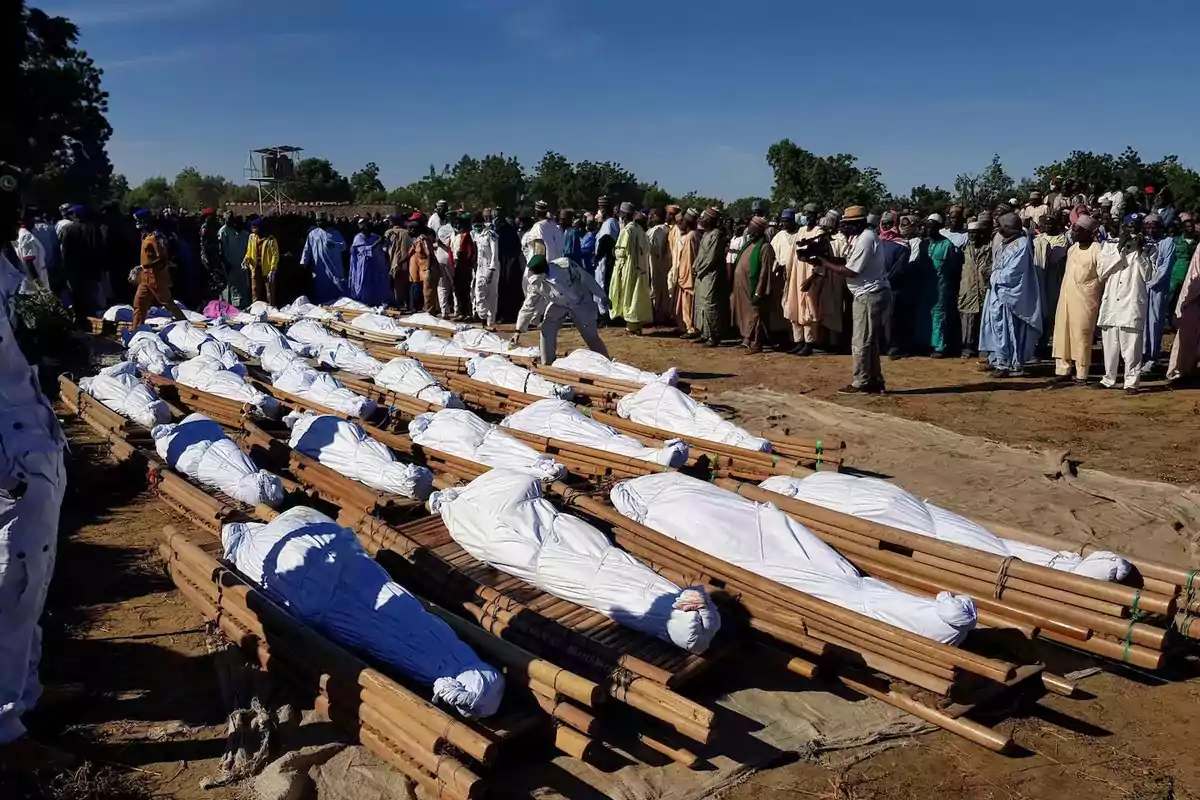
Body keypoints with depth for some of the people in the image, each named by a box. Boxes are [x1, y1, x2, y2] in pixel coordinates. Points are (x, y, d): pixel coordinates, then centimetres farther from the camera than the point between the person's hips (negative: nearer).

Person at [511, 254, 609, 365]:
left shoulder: (565, 265, -35)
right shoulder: (535, 285, -24)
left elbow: (586, 279, -22)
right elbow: (528, 306, -13)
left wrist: (602, 296, -12)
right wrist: (519, 330, -15)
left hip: (580, 304, -3)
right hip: (558, 306, 3)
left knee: (591, 336, 2)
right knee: (546, 331, -10)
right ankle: (547, 366, 5)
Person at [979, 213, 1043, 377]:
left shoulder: (1022, 244, -13)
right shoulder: (1004, 242, 12)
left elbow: (1012, 271, -18)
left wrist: (995, 280, -9)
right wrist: (993, 280, 0)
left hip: (1009, 293, -9)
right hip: (997, 291, 9)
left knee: (1008, 329, -5)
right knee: (996, 327, 11)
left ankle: (1014, 365, 1)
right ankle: (997, 360, 19)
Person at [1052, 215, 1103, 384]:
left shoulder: (1096, 249, -10)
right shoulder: (1072, 248, 12)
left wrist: (1091, 286, -5)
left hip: (1084, 299, -7)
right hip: (1066, 296, 7)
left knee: (1081, 335, -3)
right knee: (1062, 332, 8)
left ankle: (1081, 375, 4)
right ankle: (1062, 370, 17)